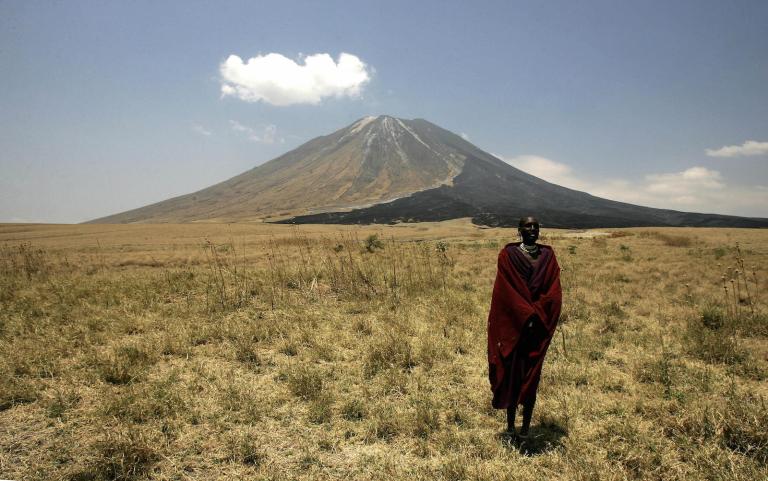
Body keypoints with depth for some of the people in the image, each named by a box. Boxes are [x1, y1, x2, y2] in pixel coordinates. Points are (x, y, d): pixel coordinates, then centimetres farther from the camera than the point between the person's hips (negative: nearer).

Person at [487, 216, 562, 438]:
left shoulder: (548, 255, 8)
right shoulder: (508, 254, -1)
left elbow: (554, 292, 0)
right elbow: (507, 292, -8)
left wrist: (536, 314, -11)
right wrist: (527, 315, -14)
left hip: (539, 326, 3)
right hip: (514, 325, -2)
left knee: (532, 375, 5)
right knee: (513, 373, 2)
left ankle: (526, 426, 15)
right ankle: (510, 423, 15)